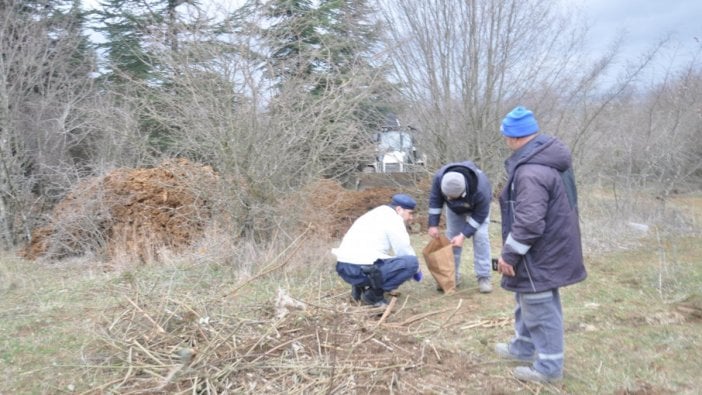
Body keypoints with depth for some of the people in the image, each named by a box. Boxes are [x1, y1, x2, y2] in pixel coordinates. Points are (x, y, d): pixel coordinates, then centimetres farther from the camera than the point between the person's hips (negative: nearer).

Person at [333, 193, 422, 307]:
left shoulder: (377, 214, 23)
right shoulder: (393, 218, -4)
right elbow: (405, 251, -2)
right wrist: (416, 270, 16)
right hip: (360, 269, -10)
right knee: (411, 262, -11)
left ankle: (360, 287, 13)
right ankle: (373, 293, -6)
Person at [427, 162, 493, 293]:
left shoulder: (480, 190, -47)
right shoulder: (440, 177, -39)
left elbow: (480, 215, -30)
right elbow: (435, 200, -21)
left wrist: (463, 235, -34)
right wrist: (433, 224, -23)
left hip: (477, 207, -3)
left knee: (480, 236, -14)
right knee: (451, 236, 0)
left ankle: (483, 277, -6)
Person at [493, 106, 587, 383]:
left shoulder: (531, 171, -28)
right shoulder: (551, 158, 6)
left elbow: (529, 223, -31)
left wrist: (509, 254, -18)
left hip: (540, 254, -10)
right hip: (551, 248, 10)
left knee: (540, 308, 4)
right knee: (529, 302, 24)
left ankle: (549, 366, 19)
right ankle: (523, 347, 40)